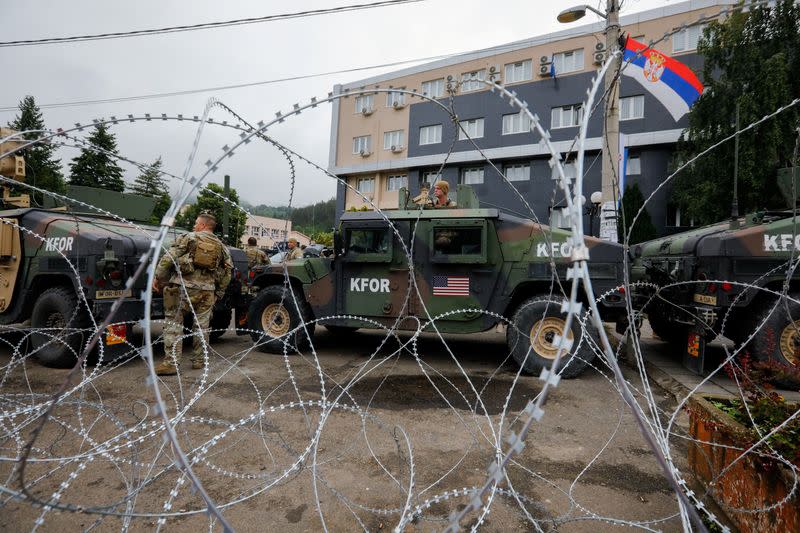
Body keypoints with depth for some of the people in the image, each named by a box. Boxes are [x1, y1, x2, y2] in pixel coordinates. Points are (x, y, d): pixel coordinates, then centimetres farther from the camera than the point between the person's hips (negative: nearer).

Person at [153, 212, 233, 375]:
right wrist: (218, 294, 20)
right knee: (201, 326, 15)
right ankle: (199, 360, 22)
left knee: (173, 324, 4)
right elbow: (226, 273, 12)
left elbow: (168, 259, -7)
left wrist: (158, 278, 1)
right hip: (207, 291, 4)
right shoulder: (221, 247, 13)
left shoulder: (188, 238, 1)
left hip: (182, 287, -4)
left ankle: (171, 363, 1)